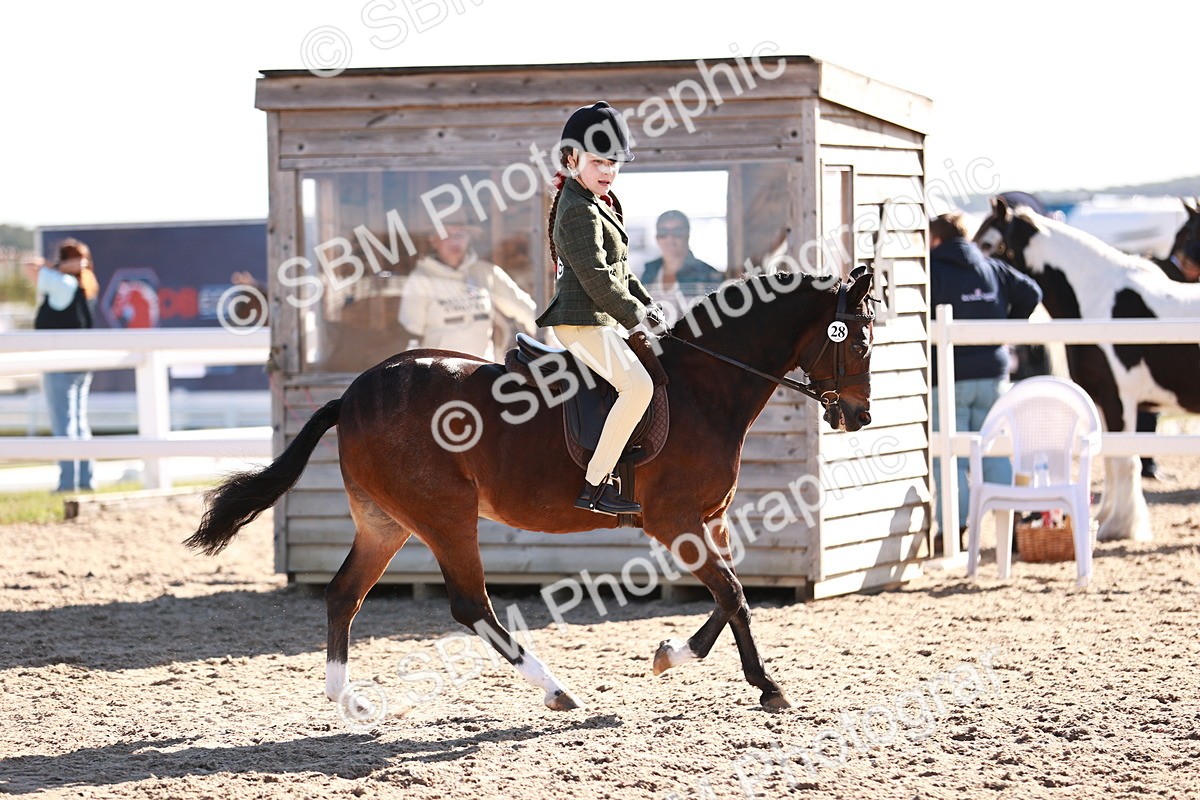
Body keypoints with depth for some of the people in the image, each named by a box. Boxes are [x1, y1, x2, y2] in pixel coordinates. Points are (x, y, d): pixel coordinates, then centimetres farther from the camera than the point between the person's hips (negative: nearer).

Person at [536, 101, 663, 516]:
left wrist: (647, 303, 12)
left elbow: (619, 268, 24)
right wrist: (635, 314, -13)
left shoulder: (601, 205, 19)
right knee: (637, 385, -25)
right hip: (582, 320, -11)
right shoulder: (578, 211, -14)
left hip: (600, 320, 11)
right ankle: (594, 486, -27)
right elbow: (596, 277, -19)